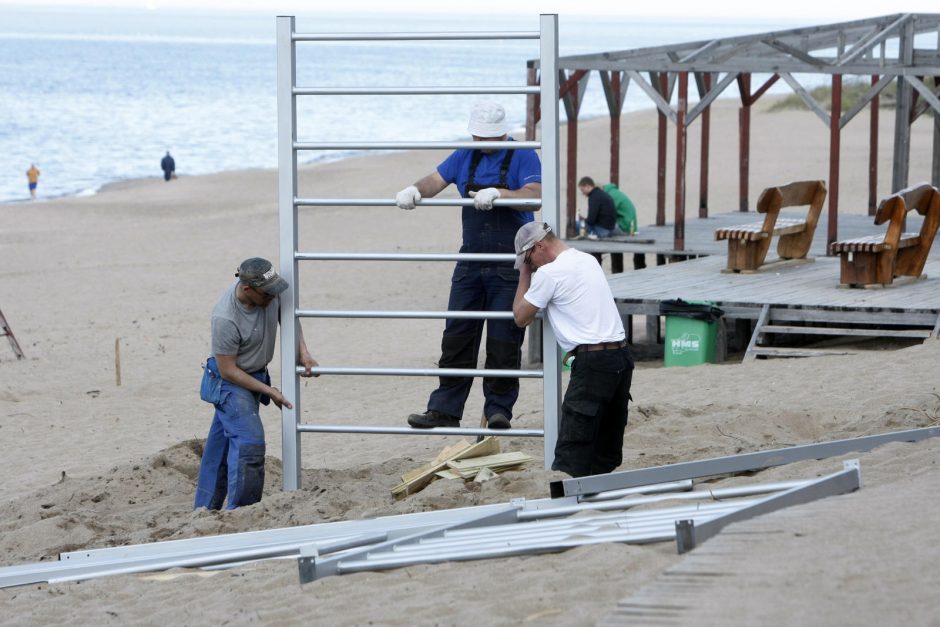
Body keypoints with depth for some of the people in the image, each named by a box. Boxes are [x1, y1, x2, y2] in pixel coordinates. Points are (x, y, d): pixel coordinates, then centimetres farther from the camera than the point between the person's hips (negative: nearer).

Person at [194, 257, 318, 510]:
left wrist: (303, 353, -5)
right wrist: (268, 391, -19)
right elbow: (227, 370, -23)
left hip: (256, 374, 7)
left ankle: (205, 511, 24)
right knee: (249, 444, -18)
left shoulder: (270, 293, -15)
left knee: (220, 444, 15)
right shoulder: (226, 318, -32)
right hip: (230, 382, -7)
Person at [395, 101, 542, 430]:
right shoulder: (466, 156, 12)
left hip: (510, 267, -5)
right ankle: (444, 409, 7)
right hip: (471, 263, 5)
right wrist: (416, 189, -17)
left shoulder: (522, 156, -4)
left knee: (503, 342, -2)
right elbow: (437, 179, 5)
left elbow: (534, 196, -18)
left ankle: (498, 409, 8)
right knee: (457, 338, 3)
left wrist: (498, 193, -33)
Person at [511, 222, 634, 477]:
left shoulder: (549, 273, -8)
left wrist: (525, 273, 11)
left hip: (593, 363, -9)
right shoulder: (587, 260, 17)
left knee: (572, 449, -10)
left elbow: (521, 317, 3)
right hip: (622, 358, 9)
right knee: (608, 448, 12)